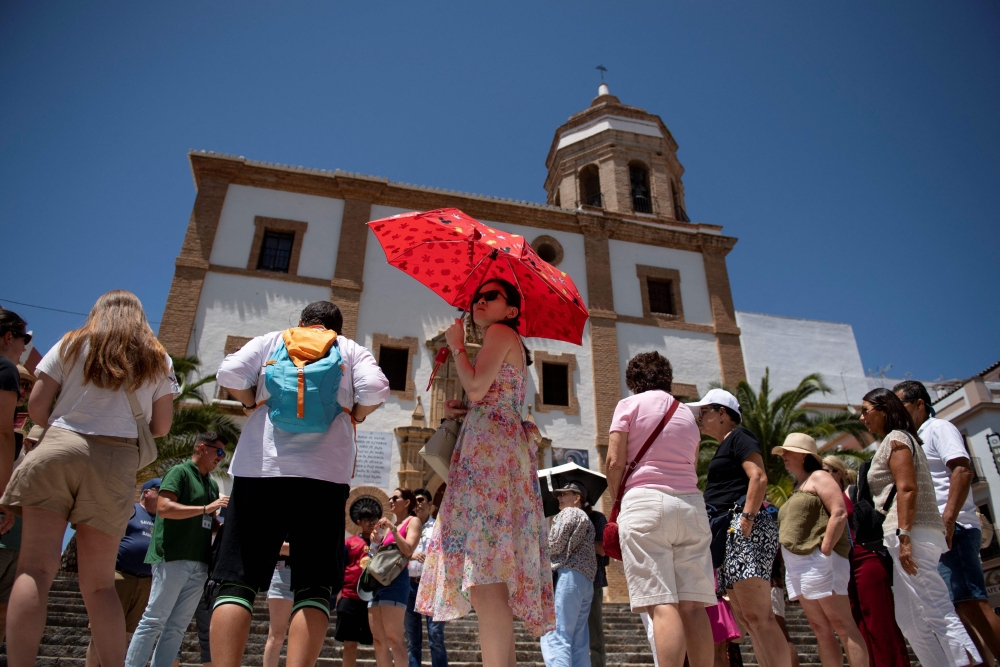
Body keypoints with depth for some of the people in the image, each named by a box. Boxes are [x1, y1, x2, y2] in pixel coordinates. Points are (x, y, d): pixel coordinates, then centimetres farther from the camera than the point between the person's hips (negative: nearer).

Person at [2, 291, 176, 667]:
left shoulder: (72, 344, 13)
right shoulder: (158, 360, 14)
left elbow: (36, 407, 7)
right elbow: (161, 427, 10)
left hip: (58, 451, -1)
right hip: (116, 464, 1)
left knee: (36, 568, -6)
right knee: (100, 583, 7)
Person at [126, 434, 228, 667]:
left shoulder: (213, 485, 20)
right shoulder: (180, 471, -2)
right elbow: (164, 507, -16)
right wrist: (206, 508, -18)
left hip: (199, 562, 7)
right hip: (173, 558, -7)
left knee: (177, 627, 7)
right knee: (154, 620, -4)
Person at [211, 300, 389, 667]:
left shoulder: (271, 340, 18)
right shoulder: (352, 350, 17)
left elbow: (229, 374, 2)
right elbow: (376, 389, -1)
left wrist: (253, 405, 17)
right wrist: (353, 417, 15)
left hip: (260, 466, 1)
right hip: (325, 472, 0)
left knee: (237, 581, 1)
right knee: (313, 586, 1)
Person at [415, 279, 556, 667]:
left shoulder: (501, 332, 3)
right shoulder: (507, 344, 30)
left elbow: (476, 389, -11)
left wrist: (456, 346, 3)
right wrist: (458, 411, 11)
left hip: (491, 445, -10)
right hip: (502, 443, 10)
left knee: (484, 572, -18)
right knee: (492, 572, 4)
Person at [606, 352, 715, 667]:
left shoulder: (630, 405, 5)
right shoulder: (686, 413, 20)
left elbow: (615, 462, -2)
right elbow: (692, 467, 17)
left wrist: (618, 502, 10)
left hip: (645, 501, -5)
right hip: (691, 503, 5)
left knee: (661, 604, -11)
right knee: (693, 605, 3)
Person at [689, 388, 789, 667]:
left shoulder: (738, 436, -1)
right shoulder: (725, 447, 27)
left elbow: (759, 477, -15)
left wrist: (747, 517, -23)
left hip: (744, 529, -10)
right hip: (728, 534, 10)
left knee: (757, 616, -16)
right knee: (746, 618, 7)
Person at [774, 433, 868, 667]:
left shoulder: (818, 477, 0)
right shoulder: (797, 487, 24)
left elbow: (839, 514, -12)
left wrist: (824, 551, -17)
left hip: (816, 560, -9)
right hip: (796, 566, 9)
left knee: (841, 624, -8)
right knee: (820, 629, 6)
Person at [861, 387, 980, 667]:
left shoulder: (895, 439, -5)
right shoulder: (900, 439, 24)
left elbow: (907, 489, -17)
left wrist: (903, 536, -23)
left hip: (913, 534, -10)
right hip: (911, 536, 10)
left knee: (937, 611, -11)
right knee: (909, 618, 10)